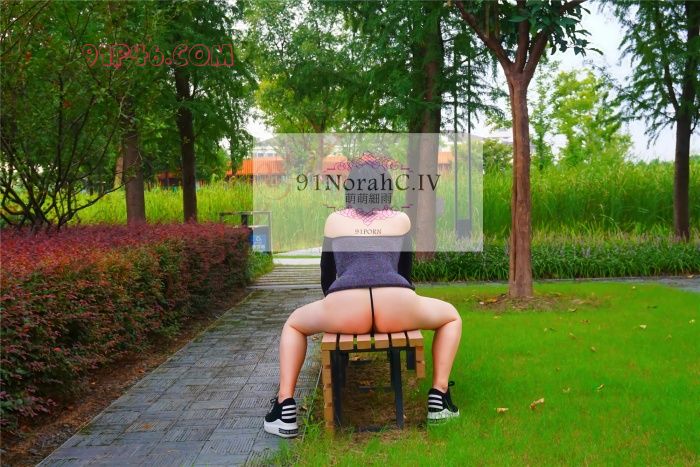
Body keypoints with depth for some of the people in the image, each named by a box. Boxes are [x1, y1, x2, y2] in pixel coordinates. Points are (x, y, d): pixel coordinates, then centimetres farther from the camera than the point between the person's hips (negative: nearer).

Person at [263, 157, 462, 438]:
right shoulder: (401, 219, 27)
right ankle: (438, 399, 20)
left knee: (294, 324, 32)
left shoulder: (334, 220, 27)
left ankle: (285, 410, 17)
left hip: (343, 309, 0)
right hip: (397, 306, 0)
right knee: (451, 317, 32)